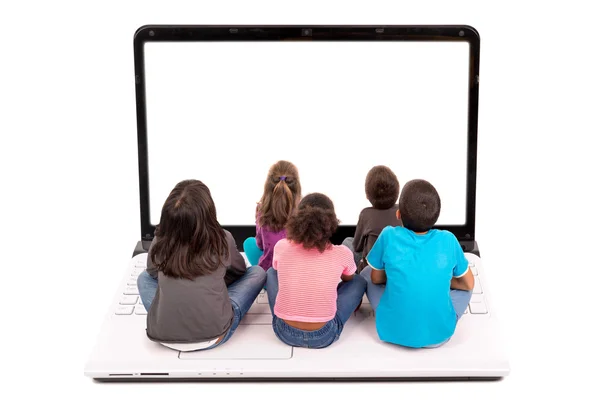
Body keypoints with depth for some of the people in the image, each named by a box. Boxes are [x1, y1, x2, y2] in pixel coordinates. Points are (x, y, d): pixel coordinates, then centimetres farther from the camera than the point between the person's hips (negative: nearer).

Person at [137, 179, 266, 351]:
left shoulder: (159, 243, -3)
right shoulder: (222, 240, -7)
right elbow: (240, 270, 16)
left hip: (163, 337, 2)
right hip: (213, 335, -2)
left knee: (144, 277, 28)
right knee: (257, 272, 14)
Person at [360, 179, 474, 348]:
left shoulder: (389, 237, -10)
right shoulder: (448, 240, -6)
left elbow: (376, 278, 6)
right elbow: (468, 284, 9)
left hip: (393, 332, -1)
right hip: (439, 334, 1)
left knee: (366, 273, 20)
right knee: (463, 286, 27)